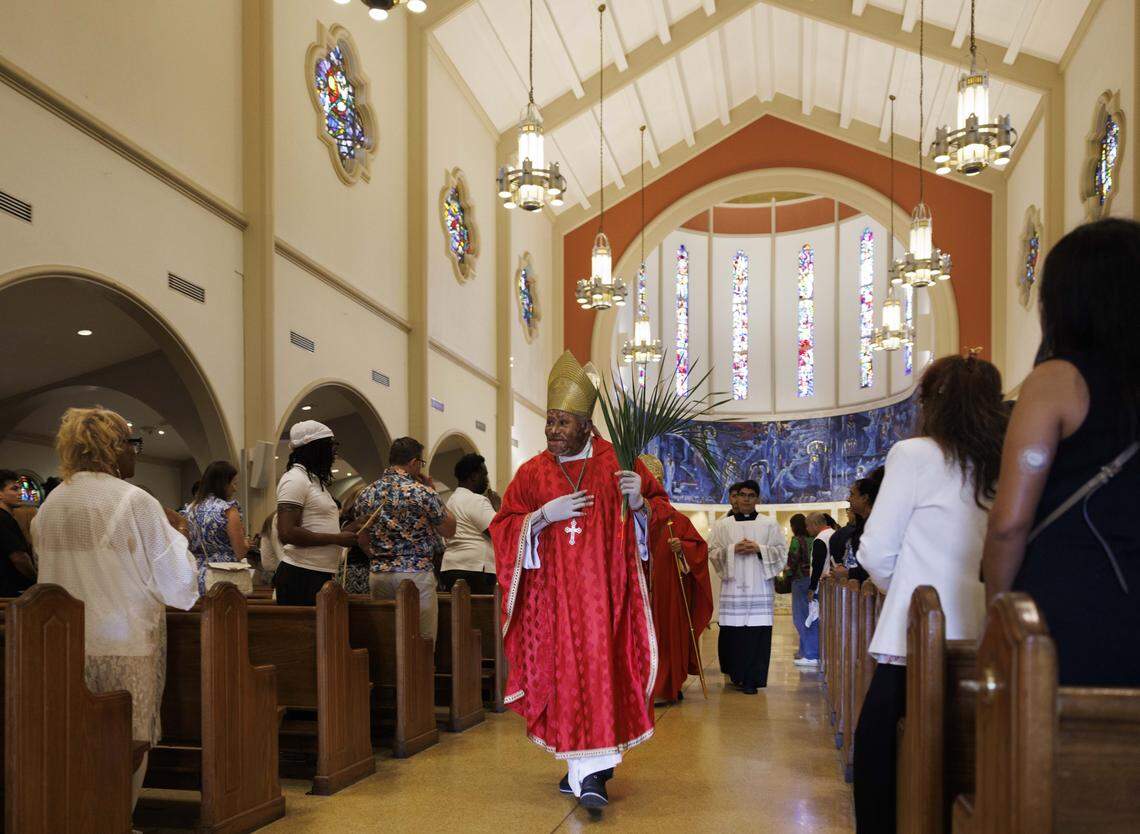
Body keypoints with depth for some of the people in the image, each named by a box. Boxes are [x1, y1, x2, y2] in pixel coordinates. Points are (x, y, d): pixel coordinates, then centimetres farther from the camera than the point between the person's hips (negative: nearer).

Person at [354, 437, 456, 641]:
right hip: (416, 574, -5)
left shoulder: (367, 494, 7)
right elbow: (449, 530, 1)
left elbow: (362, 541, 14)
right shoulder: (422, 492, -9)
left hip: (378, 576, 5)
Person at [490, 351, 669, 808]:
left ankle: (590, 771, -5)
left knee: (600, 667, -7)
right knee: (564, 673, 1)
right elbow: (503, 527, 4)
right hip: (553, 594, 2)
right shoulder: (532, 473, 7)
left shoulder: (616, 463, 3)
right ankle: (586, 765, 13)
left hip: (604, 588, -2)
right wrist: (543, 515, -12)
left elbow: (658, 512, 7)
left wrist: (639, 503, -15)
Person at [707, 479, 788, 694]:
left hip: (759, 586, 0)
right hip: (732, 586, 0)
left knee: (757, 633, -6)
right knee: (732, 632, -2)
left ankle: (751, 679, 0)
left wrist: (759, 549, -9)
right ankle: (735, 673, 13)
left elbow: (782, 551, 6)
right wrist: (733, 549, -10)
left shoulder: (769, 524, 10)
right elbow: (712, 552, 6)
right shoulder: (722, 525, 11)